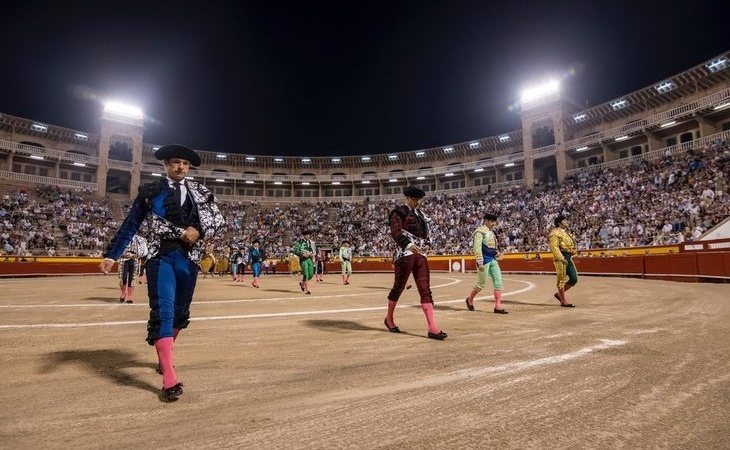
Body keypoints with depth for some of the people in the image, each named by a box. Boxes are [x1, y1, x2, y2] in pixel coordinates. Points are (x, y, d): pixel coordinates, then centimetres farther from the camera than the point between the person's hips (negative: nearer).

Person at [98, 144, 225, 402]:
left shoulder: (200, 193, 10)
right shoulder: (150, 192, 6)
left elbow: (219, 222, 7)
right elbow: (129, 225, 5)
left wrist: (199, 232, -10)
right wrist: (111, 255, 1)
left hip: (189, 258, 3)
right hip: (160, 256, -3)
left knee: (180, 312, 14)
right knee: (163, 311, -12)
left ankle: (163, 354, 41)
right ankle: (170, 380, -11)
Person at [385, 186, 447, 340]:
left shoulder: (419, 214, 20)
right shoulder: (399, 212, -2)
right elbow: (395, 231, -15)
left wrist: (426, 244, 3)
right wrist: (409, 244, -28)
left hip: (420, 254, 7)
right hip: (405, 253, -6)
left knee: (425, 289, -1)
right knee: (399, 286, 5)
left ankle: (432, 328, -4)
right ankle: (389, 318, 27)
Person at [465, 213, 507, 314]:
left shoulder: (492, 232, 15)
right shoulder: (480, 231, -12)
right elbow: (477, 248, -19)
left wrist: (497, 252, 5)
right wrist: (480, 262, -23)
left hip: (493, 260, 8)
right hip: (485, 260, -8)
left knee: (498, 282, 1)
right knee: (481, 283, 2)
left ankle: (498, 306, 4)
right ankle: (470, 299, 26)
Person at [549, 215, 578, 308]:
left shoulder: (565, 233, 22)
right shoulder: (555, 233, -8)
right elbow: (554, 247, -18)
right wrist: (561, 258, -25)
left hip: (569, 258, 9)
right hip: (560, 258, -9)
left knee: (574, 279, 6)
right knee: (562, 280, -3)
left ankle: (559, 294, 21)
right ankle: (564, 301, 4)